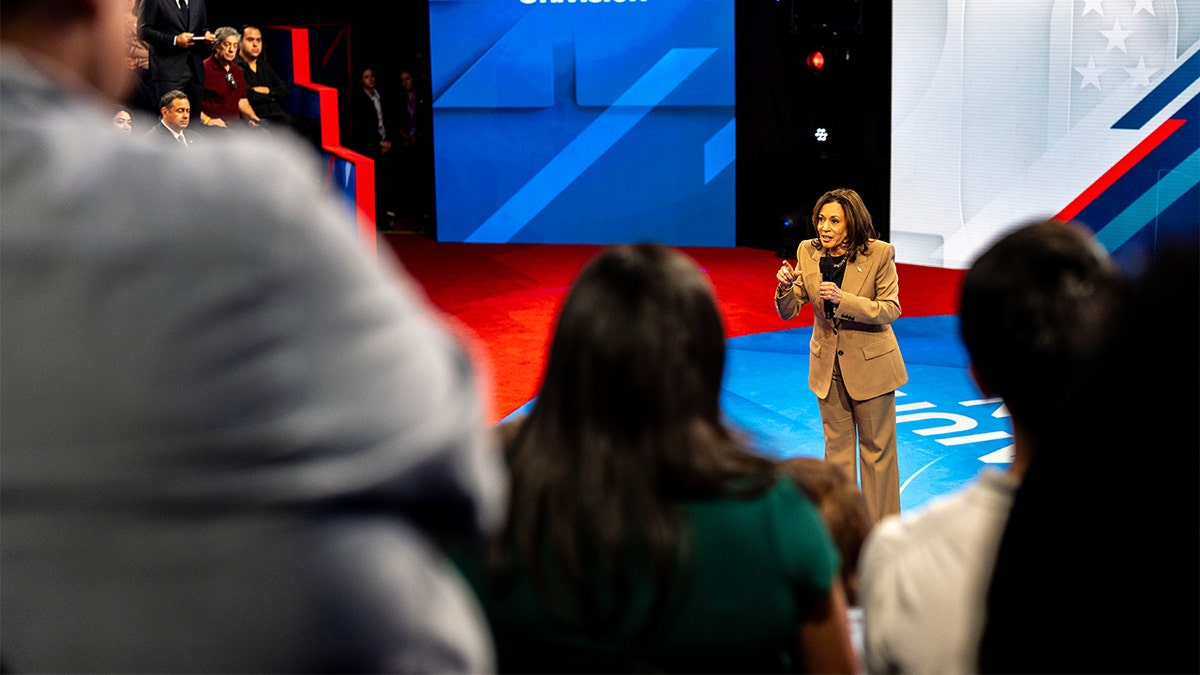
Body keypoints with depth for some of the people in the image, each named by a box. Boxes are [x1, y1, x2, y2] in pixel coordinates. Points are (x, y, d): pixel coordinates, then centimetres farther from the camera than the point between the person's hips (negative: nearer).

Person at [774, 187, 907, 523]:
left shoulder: (879, 253, -17)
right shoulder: (808, 252, -6)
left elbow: (890, 309, -18)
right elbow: (789, 312, -3)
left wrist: (843, 299, -31)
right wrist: (785, 288, -26)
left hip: (870, 363, -4)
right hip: (828, 364, 4)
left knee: (876, 449, 8)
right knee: (837, 447, 15)